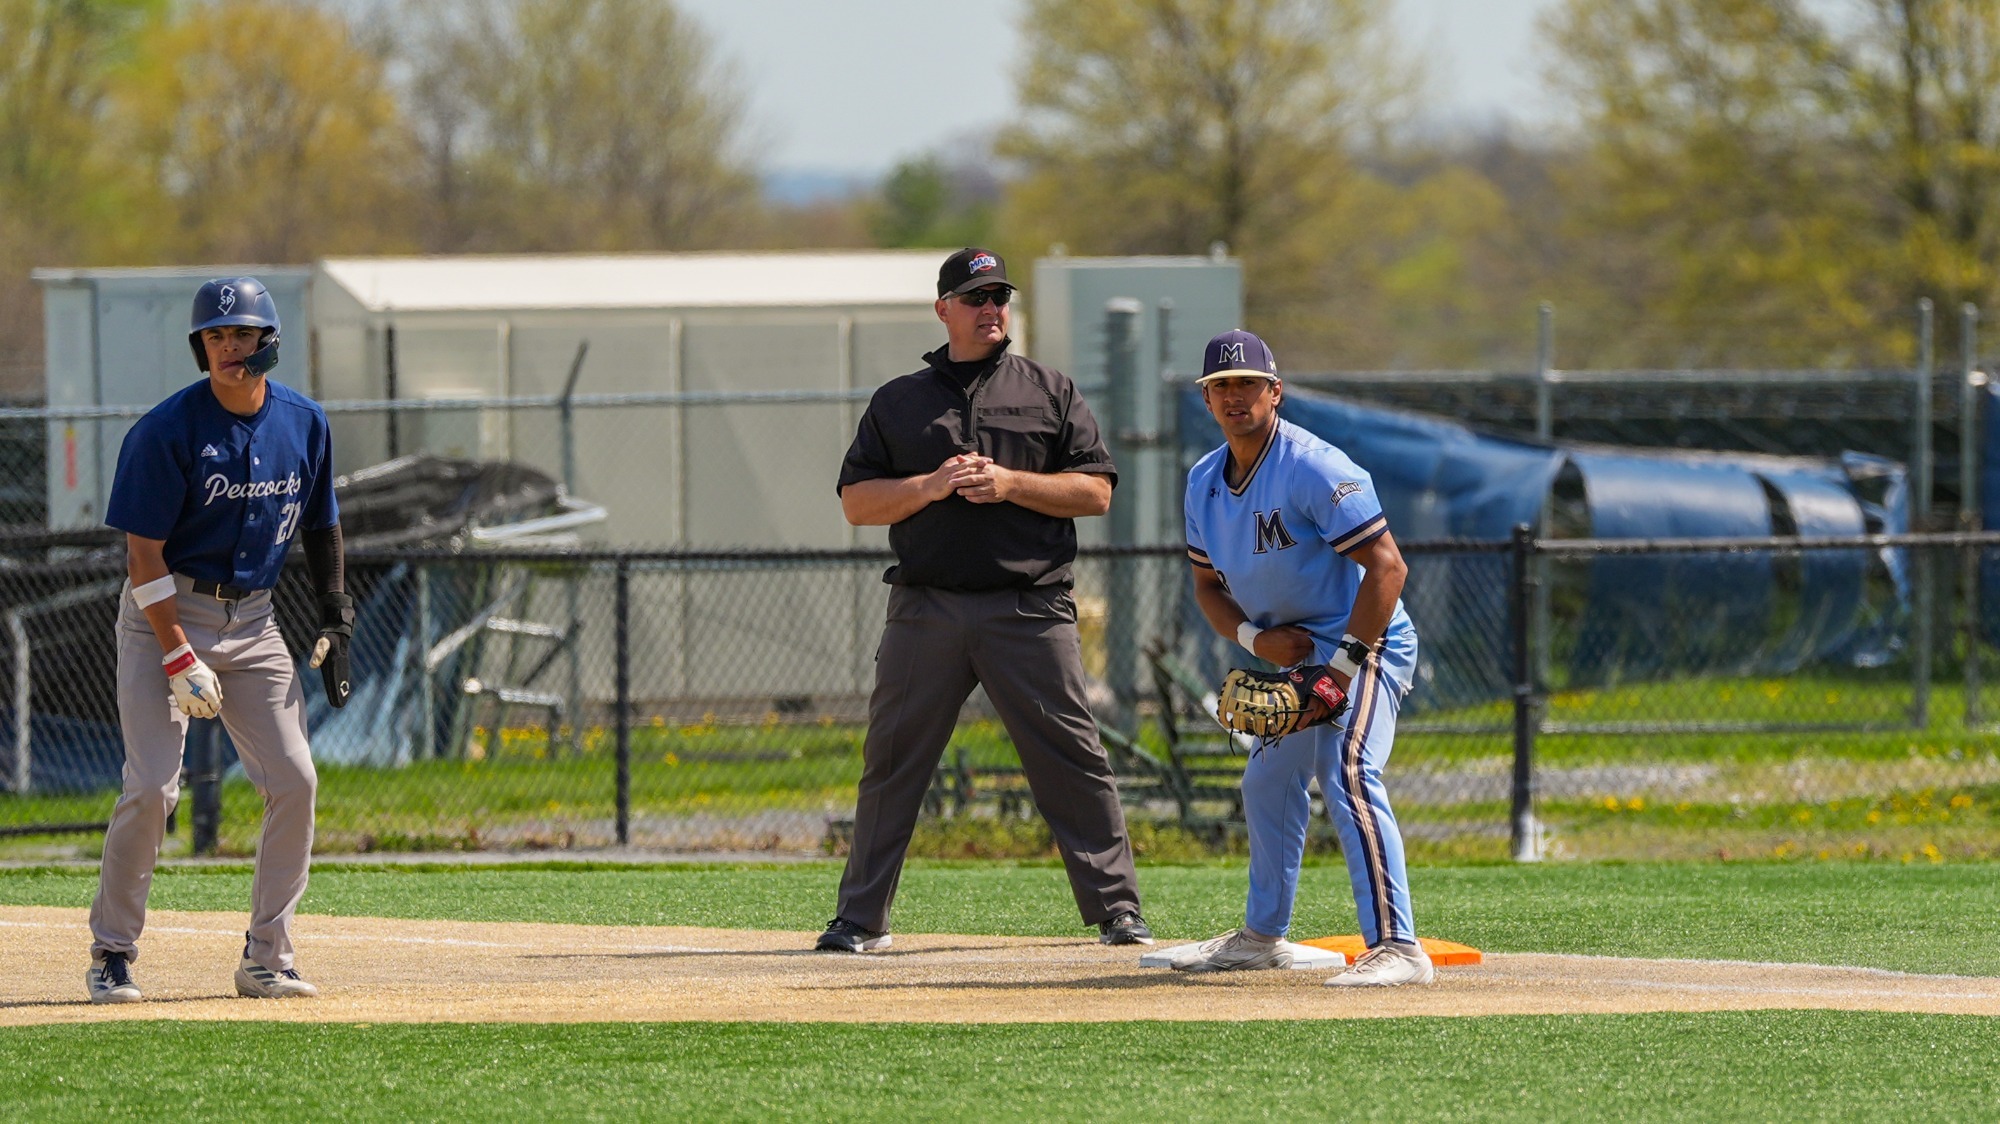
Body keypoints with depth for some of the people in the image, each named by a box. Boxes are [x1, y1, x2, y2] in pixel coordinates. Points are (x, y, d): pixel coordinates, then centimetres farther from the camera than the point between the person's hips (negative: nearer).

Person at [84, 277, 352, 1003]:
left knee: (294, 780, -4)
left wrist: (335, 620, 9)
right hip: (165, 615, -5)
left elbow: (319, 525, 16)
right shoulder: (168, 430, -16)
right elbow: (143, 552, -16)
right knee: (152, 786, -15)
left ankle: (266, 958, 6)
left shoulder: (303, 424, 1)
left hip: (252, 618, 5)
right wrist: (180, 658, -21)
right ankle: (111, 954, -2)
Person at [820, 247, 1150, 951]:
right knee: (891, 762, 1)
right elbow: (856, 502, 8)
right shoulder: (898, 402, 13)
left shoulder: (1051, 392, 11)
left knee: (1073, 761, -4)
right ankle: (862, 919, 8)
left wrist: (1010, 484, -10)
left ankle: (1117, 911, 1)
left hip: (1030, 608, -1)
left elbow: (1095, 491, 4)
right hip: (927, 611, 1)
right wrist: (932, 486, -8)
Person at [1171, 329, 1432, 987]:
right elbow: (1207, 584, 16)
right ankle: (1262, 936, 37)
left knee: (1347, 773, -26)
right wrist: (1254, 636, -5)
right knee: (1268, 783, 20)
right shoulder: (1205, 482, 6)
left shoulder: (1313, 468, -20)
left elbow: (1386, 566, -23)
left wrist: (1344, 664, -26)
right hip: (1295, 654, 9)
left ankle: (1396, 947, -33)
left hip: (1364, 645, -9)